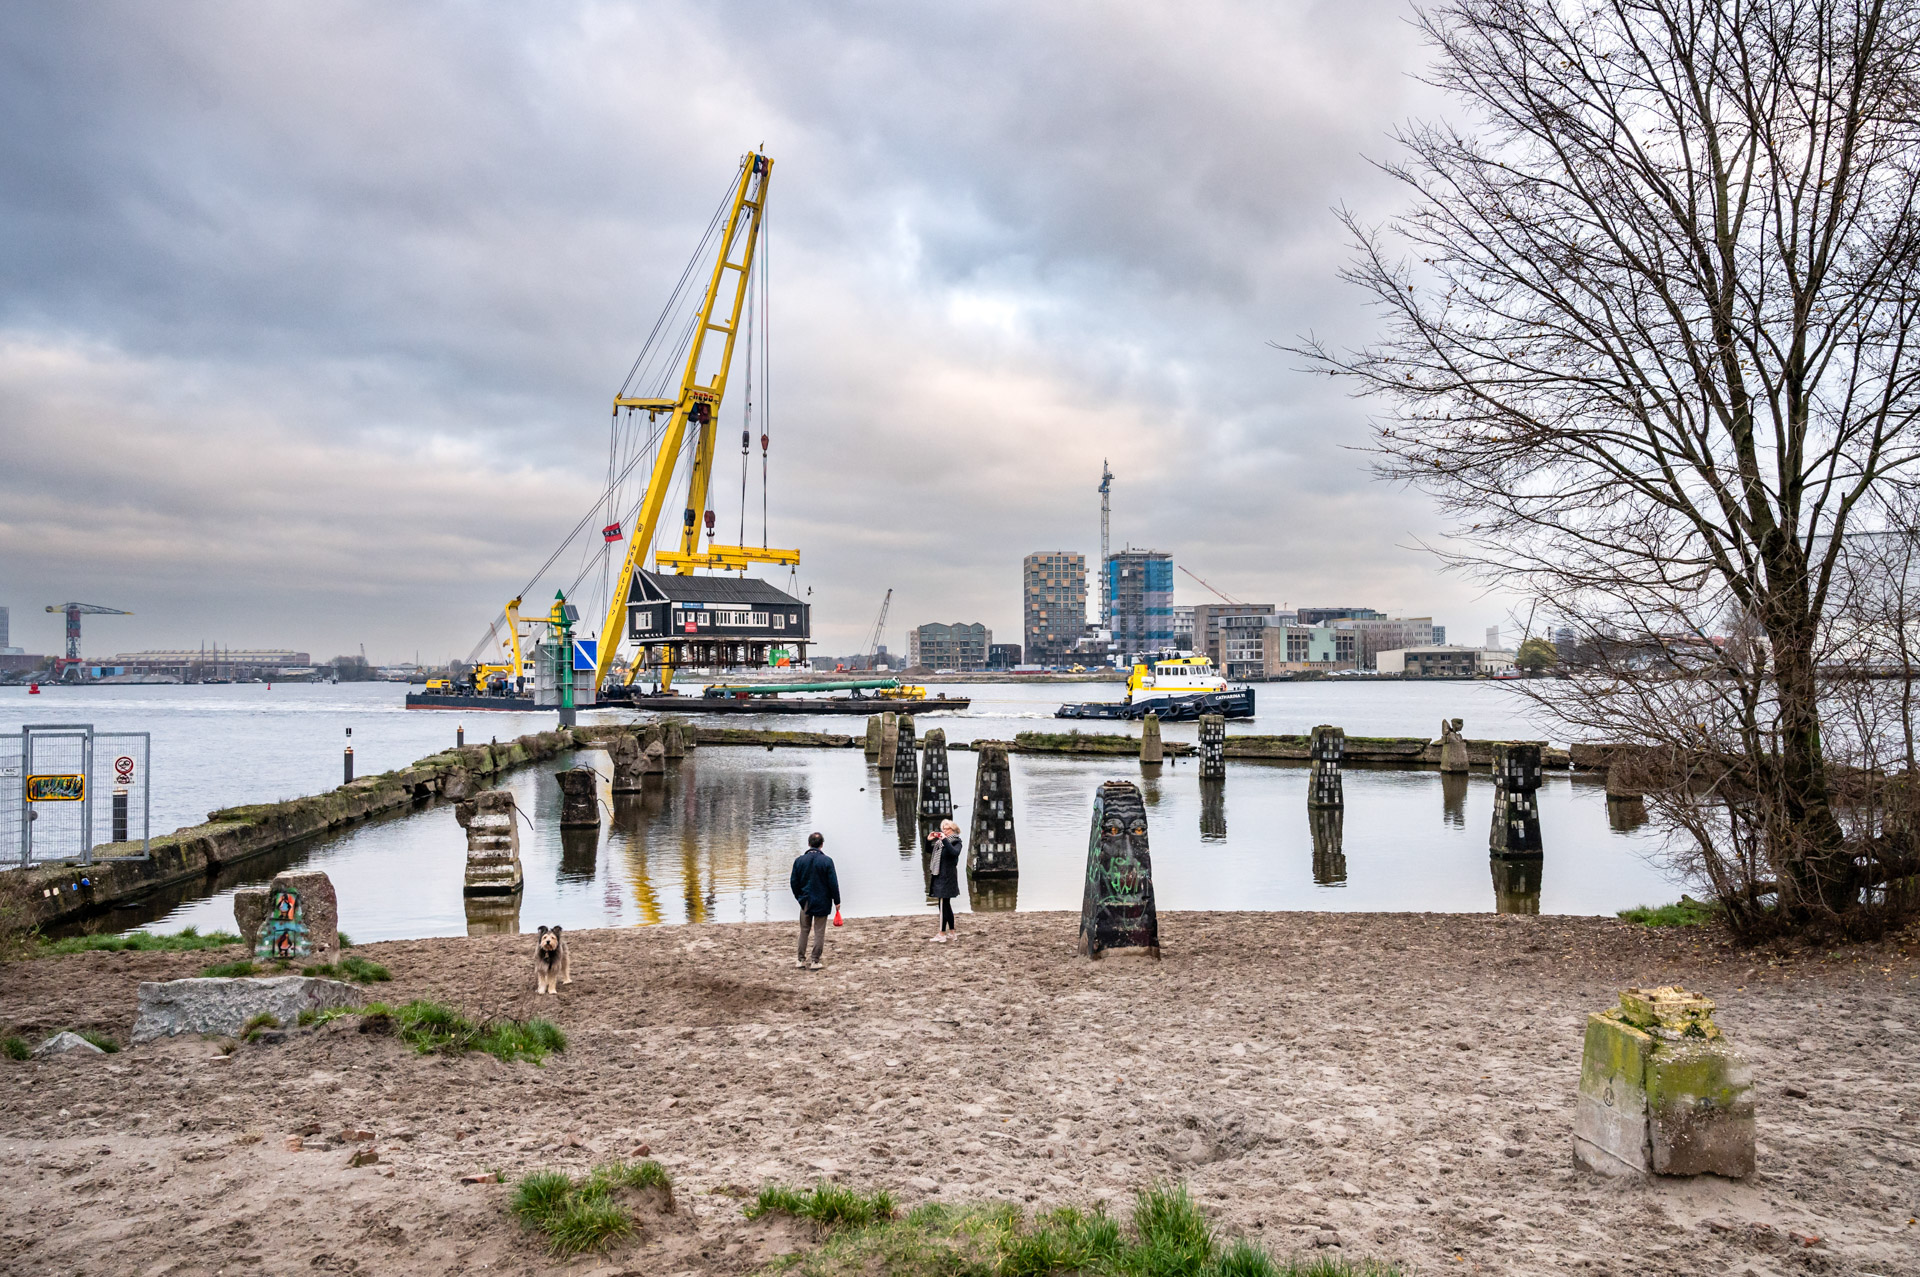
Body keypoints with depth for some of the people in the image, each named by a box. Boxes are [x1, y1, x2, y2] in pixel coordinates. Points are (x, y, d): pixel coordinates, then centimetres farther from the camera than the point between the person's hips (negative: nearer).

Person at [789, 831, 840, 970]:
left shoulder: (799, 860, -2)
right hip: (822, 902, -3)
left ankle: (801, 960, 14)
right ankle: (815, 961, 5)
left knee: (804, 930, 13)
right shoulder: (826, 861, -11)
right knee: (819, 932, 5)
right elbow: (833, 882, -9)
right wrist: (836, 900, 1)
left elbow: (794, 882, 4)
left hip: (805, 901, 3)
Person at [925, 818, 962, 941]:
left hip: (947, 877, -8)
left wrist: (945, 840, -26)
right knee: (946, 905, 12)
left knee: (943, 904, -9)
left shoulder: (956, 842, -6)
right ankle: (951, 932, 20)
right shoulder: (940, 841, 13)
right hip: (939, 876, 8)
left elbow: (955, 852, -26)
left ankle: (942, 934, -8)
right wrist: (929, 840, 1)